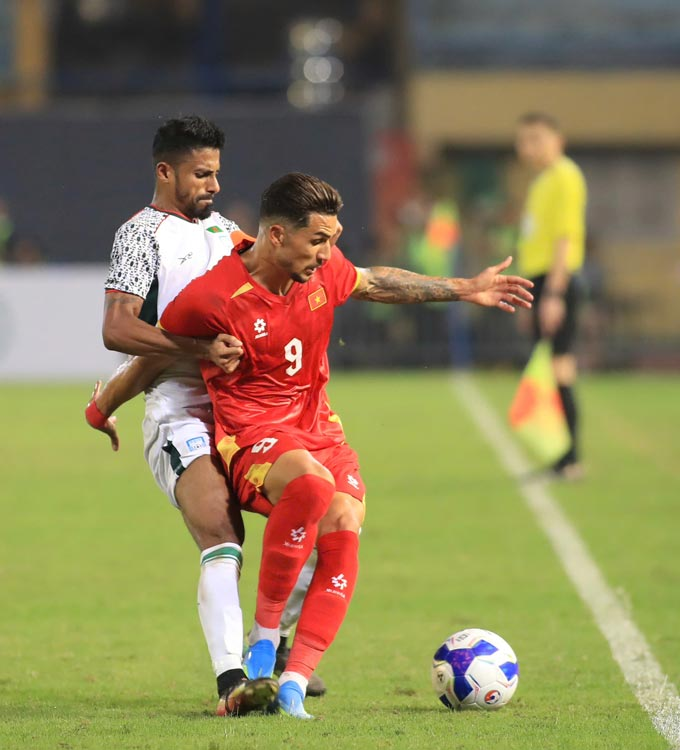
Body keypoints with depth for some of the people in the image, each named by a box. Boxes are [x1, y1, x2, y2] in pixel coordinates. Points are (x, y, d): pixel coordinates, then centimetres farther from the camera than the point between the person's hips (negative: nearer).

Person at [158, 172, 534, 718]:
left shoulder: (323, 270, 1)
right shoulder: (211, 300, -17)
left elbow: (377, 283, 24)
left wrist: (464, 289, 28)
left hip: (318, 427, 6)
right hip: (252, 435, -6)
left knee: (343, 529, -23)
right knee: (312, 483, -39)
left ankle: (293, 683, -24)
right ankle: (265, 634, -24)